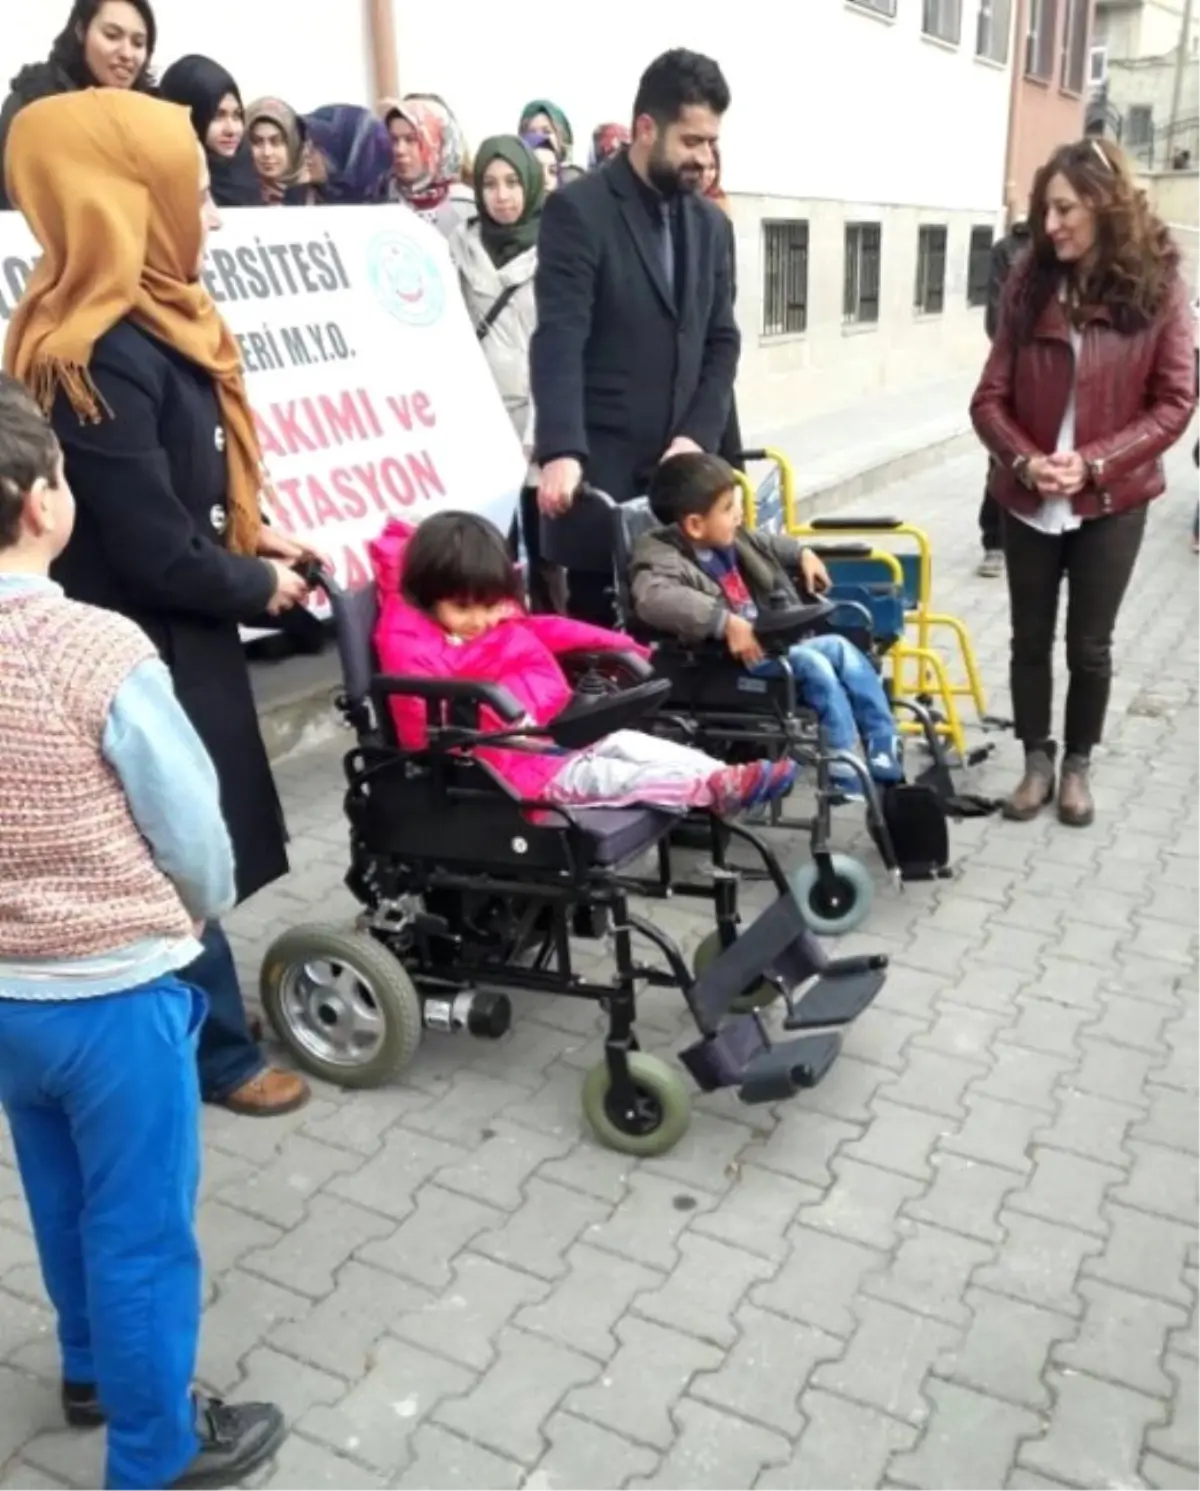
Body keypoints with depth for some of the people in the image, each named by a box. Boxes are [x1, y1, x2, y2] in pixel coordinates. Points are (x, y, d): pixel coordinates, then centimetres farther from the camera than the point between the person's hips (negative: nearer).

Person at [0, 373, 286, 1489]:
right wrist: (199, 915, 6)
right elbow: (191, 823, -15)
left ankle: (92, 1368, 50)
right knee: (141, 1226, 12)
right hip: (115, 992, -6)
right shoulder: (101, 651, -24)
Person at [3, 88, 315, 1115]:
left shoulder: (147, 320, 4)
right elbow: (155, 554, -24)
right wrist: (261, 588, -10)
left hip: (173, 634, 9)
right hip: (142, 652, -9)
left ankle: (197, 1026, 38)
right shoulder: (98, 357, -26)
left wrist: (250, 535, 3)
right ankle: (218, 1053, 25)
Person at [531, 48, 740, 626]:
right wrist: (561, 452, -29)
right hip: (602, 468, -5)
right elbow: (558, 340, -16)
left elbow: (722, 342, 13)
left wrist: (697, 437, -3)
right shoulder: (578, 209, -5)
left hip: (678, 466, 5)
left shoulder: (710, 223, 14)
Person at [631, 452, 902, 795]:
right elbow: (653, 599, -45)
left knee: (839, 648, 4)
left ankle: (887, 758, 8)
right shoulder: (666, 561, -21)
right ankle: (849, 777, -16)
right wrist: (725, 622, -49)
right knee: (812, 665, -22)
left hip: (769, 643, 10)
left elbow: (765, 544, 33)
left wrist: (802, 553, 19)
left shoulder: (727, 539, 8)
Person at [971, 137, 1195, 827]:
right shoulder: (1030, 282, -3)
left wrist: (1094, 462, -19)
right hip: (1028, 499, 2)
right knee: (1031, 639, 11)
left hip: (1112, 501, -2)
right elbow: (991, 397, -3)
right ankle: (1038, 761, 28)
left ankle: (1078, 766, 28)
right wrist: (1024, 461, -20)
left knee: (1089, 645, 8)